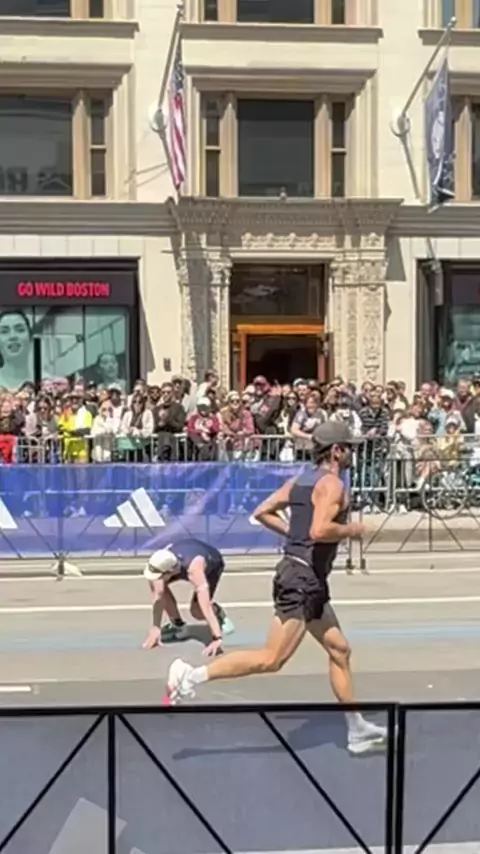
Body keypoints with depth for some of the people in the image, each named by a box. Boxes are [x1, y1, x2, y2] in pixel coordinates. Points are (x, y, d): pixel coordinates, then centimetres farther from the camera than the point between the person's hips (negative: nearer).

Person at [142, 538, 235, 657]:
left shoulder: (193, 569, -48)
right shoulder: (162, 561, -36)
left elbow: (206, 606, -53)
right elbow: (158, 596, -28)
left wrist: (217, 639, -57)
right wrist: (156, 628, -31)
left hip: (213, 564, -4)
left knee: (197, 611, -22)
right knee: (154, 583, -20)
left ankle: (219, 615, 12)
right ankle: (178, 625, -4)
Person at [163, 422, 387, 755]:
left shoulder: (301, 481, 14)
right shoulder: (332, 484, -12)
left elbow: (262, 512, 15)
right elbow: (320, 530, -27)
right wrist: (351, 530, -10)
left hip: (309, 580, 11)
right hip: (303, 578, -11)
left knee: (340, 650, 14)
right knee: (272, 659, -10)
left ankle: (358, 730, 21)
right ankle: (192, 676, -8)